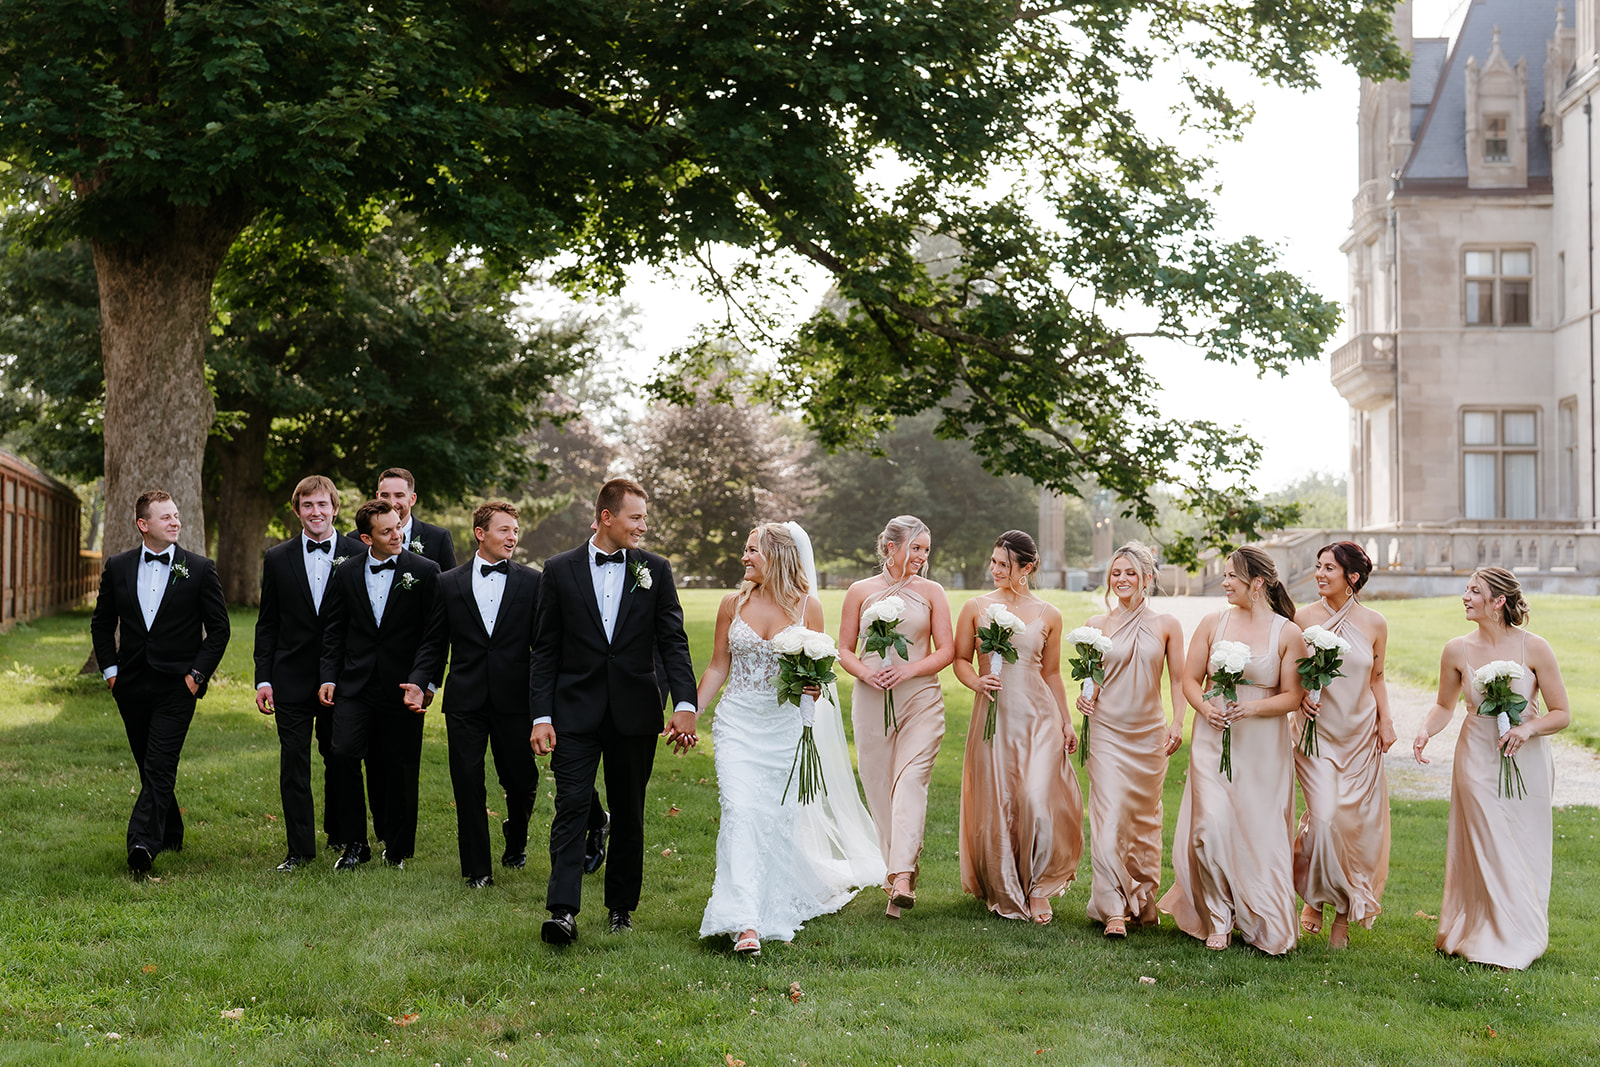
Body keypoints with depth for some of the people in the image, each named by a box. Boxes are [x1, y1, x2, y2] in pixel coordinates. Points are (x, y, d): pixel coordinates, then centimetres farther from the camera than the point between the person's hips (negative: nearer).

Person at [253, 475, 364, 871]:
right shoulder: (277, 559, 5)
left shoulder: (359, 555, 0)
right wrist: (263, 678, 0)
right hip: (292, 678, 1)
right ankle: (300, 849, 7)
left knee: (340, 760, 9)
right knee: (294, 763, 0)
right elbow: (267, 625, 7)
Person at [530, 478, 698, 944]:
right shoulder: (560, 570, 1)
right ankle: (563, 911, -13)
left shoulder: (655, 570, 4)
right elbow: (544, 649, 2)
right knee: (572, 806, -10)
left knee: (629, 813, 9)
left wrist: (686, 704, -12)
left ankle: (621, 905, 23)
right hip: (576, 710, -2)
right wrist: (541, 716, -5)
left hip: (634, 712, 2)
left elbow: (673, 641, 1)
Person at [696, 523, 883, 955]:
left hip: (785, 726, 0)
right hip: (737, 723, 0)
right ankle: (746, 923, -19)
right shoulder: (734, 603, 3)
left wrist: (815, 688, -17)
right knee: (739, 810, -15)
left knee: (779, 818, 7)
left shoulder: (808, 607, -1)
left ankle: (776, 913, 31)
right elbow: (718, 667, 9)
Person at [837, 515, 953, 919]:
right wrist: (867, 673, -11)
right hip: (872, 700, 1)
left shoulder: (931, 592, 7)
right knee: (879, 785, 3)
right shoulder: (861, 591, 7)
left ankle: (902, 877, -25)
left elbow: (946, 651, 5)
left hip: (921, 699, -1)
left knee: (911, 780, -15)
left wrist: (907, 670, -11)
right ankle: (896, 869, 16)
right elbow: (845, 650, 9)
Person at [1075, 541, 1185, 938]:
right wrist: (1084, 699, -8)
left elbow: (1178, 680, 5)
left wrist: (1177, 723, -6)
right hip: (1107, 731, 0)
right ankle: (1113, 910, -7)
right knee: (1109, 815, -9)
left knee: (1144, 817, 10)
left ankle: (1143, 901, 25)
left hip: (1149, 734, 1)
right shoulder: (1098, 625, 4)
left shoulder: (1166, 625, 2)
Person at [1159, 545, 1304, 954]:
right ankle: (1218, 919, 6)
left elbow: (1292, 695, -3)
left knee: (1258, 832, 2)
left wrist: (1252, 708, -19)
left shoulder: (1287, 633, -2)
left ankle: (1263, 925, 20)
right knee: (1212, 826, -10)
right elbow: (1190, 679, 7)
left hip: (1263, 747, -1)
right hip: (1214, 740, 1)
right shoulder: (1213, 623, 4)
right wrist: (1205, 708, -12)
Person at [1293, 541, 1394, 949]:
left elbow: (1376, 678, 11)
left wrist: (1385, 721, 0)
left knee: (1356, 822, 3)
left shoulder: (1374, 624, 1)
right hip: (1316, 731, -1)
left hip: (1360, 734, 1)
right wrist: (1301, 698, -12)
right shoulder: (1304, 618, -2)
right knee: (1323, 817, -15)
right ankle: (1315, 898, 9)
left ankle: (1345, 913, 18)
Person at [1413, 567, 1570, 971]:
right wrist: (1425, 730, -7)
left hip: (1525, 758, -1)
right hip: (1478, 758, 1)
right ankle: (1488, 937, 19)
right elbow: (1444, 705, 11)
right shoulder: (1457, 650, -5)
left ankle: (1520, 942, 24)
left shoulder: (1534, 648, -12)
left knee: (1523, 850, 7)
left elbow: (1562, 714, -6)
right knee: (1486, 850, 4)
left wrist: (1528, 728, -24)